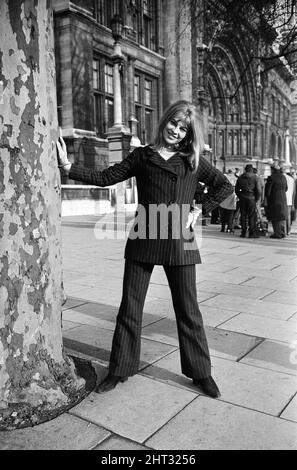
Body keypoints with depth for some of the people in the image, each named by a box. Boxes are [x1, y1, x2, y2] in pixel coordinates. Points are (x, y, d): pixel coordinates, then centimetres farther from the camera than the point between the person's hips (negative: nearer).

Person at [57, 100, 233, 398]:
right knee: (130, 307, 7)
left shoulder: (193, 161, 7)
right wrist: (68, 166, -8)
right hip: (143, 239, 1)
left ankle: (200, 373, 24)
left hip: (179, 241, 0)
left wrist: (198, 210, 3)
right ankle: (119, 371, 24)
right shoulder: (142, 156, 7)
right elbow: (104, 178, 2)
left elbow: (224, 186, 14)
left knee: (188, 310, 8)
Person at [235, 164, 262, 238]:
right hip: (251, 199, -3)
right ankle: (252, 233, -1)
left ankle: (243, 232, 9)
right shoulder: (255, 178, -2)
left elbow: (236, 189, 10)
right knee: (252, 216, 0)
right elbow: (259, 190, -5)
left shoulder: (240, 178, 7)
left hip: (242, 199, 3)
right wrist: (257, 199, 6)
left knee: (243, 215, 7)